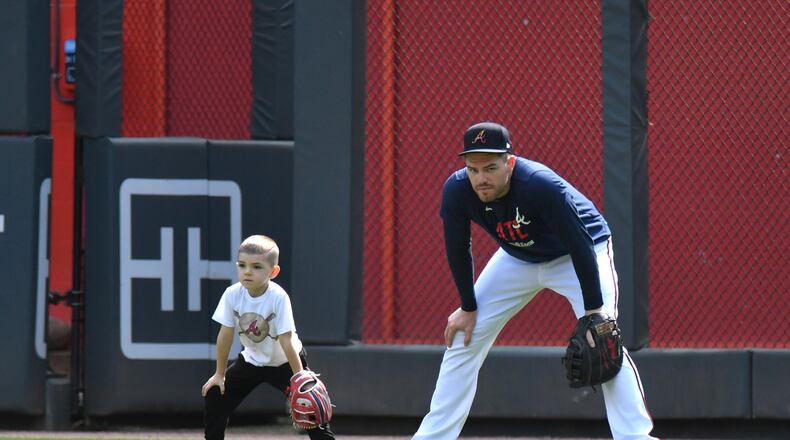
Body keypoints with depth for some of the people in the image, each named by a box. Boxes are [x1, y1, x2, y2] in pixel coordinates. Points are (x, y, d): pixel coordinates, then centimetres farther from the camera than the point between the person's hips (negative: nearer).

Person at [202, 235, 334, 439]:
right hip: (251, 360, 4)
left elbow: (286, 340, -29)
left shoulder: (278, 297, -30)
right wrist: (220, 374, -2)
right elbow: (225, 335, -10)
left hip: (284, 361, -4)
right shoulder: (232, 294, -19)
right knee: (214, 396, -2)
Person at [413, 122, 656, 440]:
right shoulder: (457, 191, -25)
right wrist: (468, 308, -3)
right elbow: (458, 250, -8)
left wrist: (594, 311, -34)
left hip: (577, 257, -5)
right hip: (517, 258, 5)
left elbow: (581, 246, -34)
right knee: (462, 339, 1)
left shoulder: (542, 185, -40)